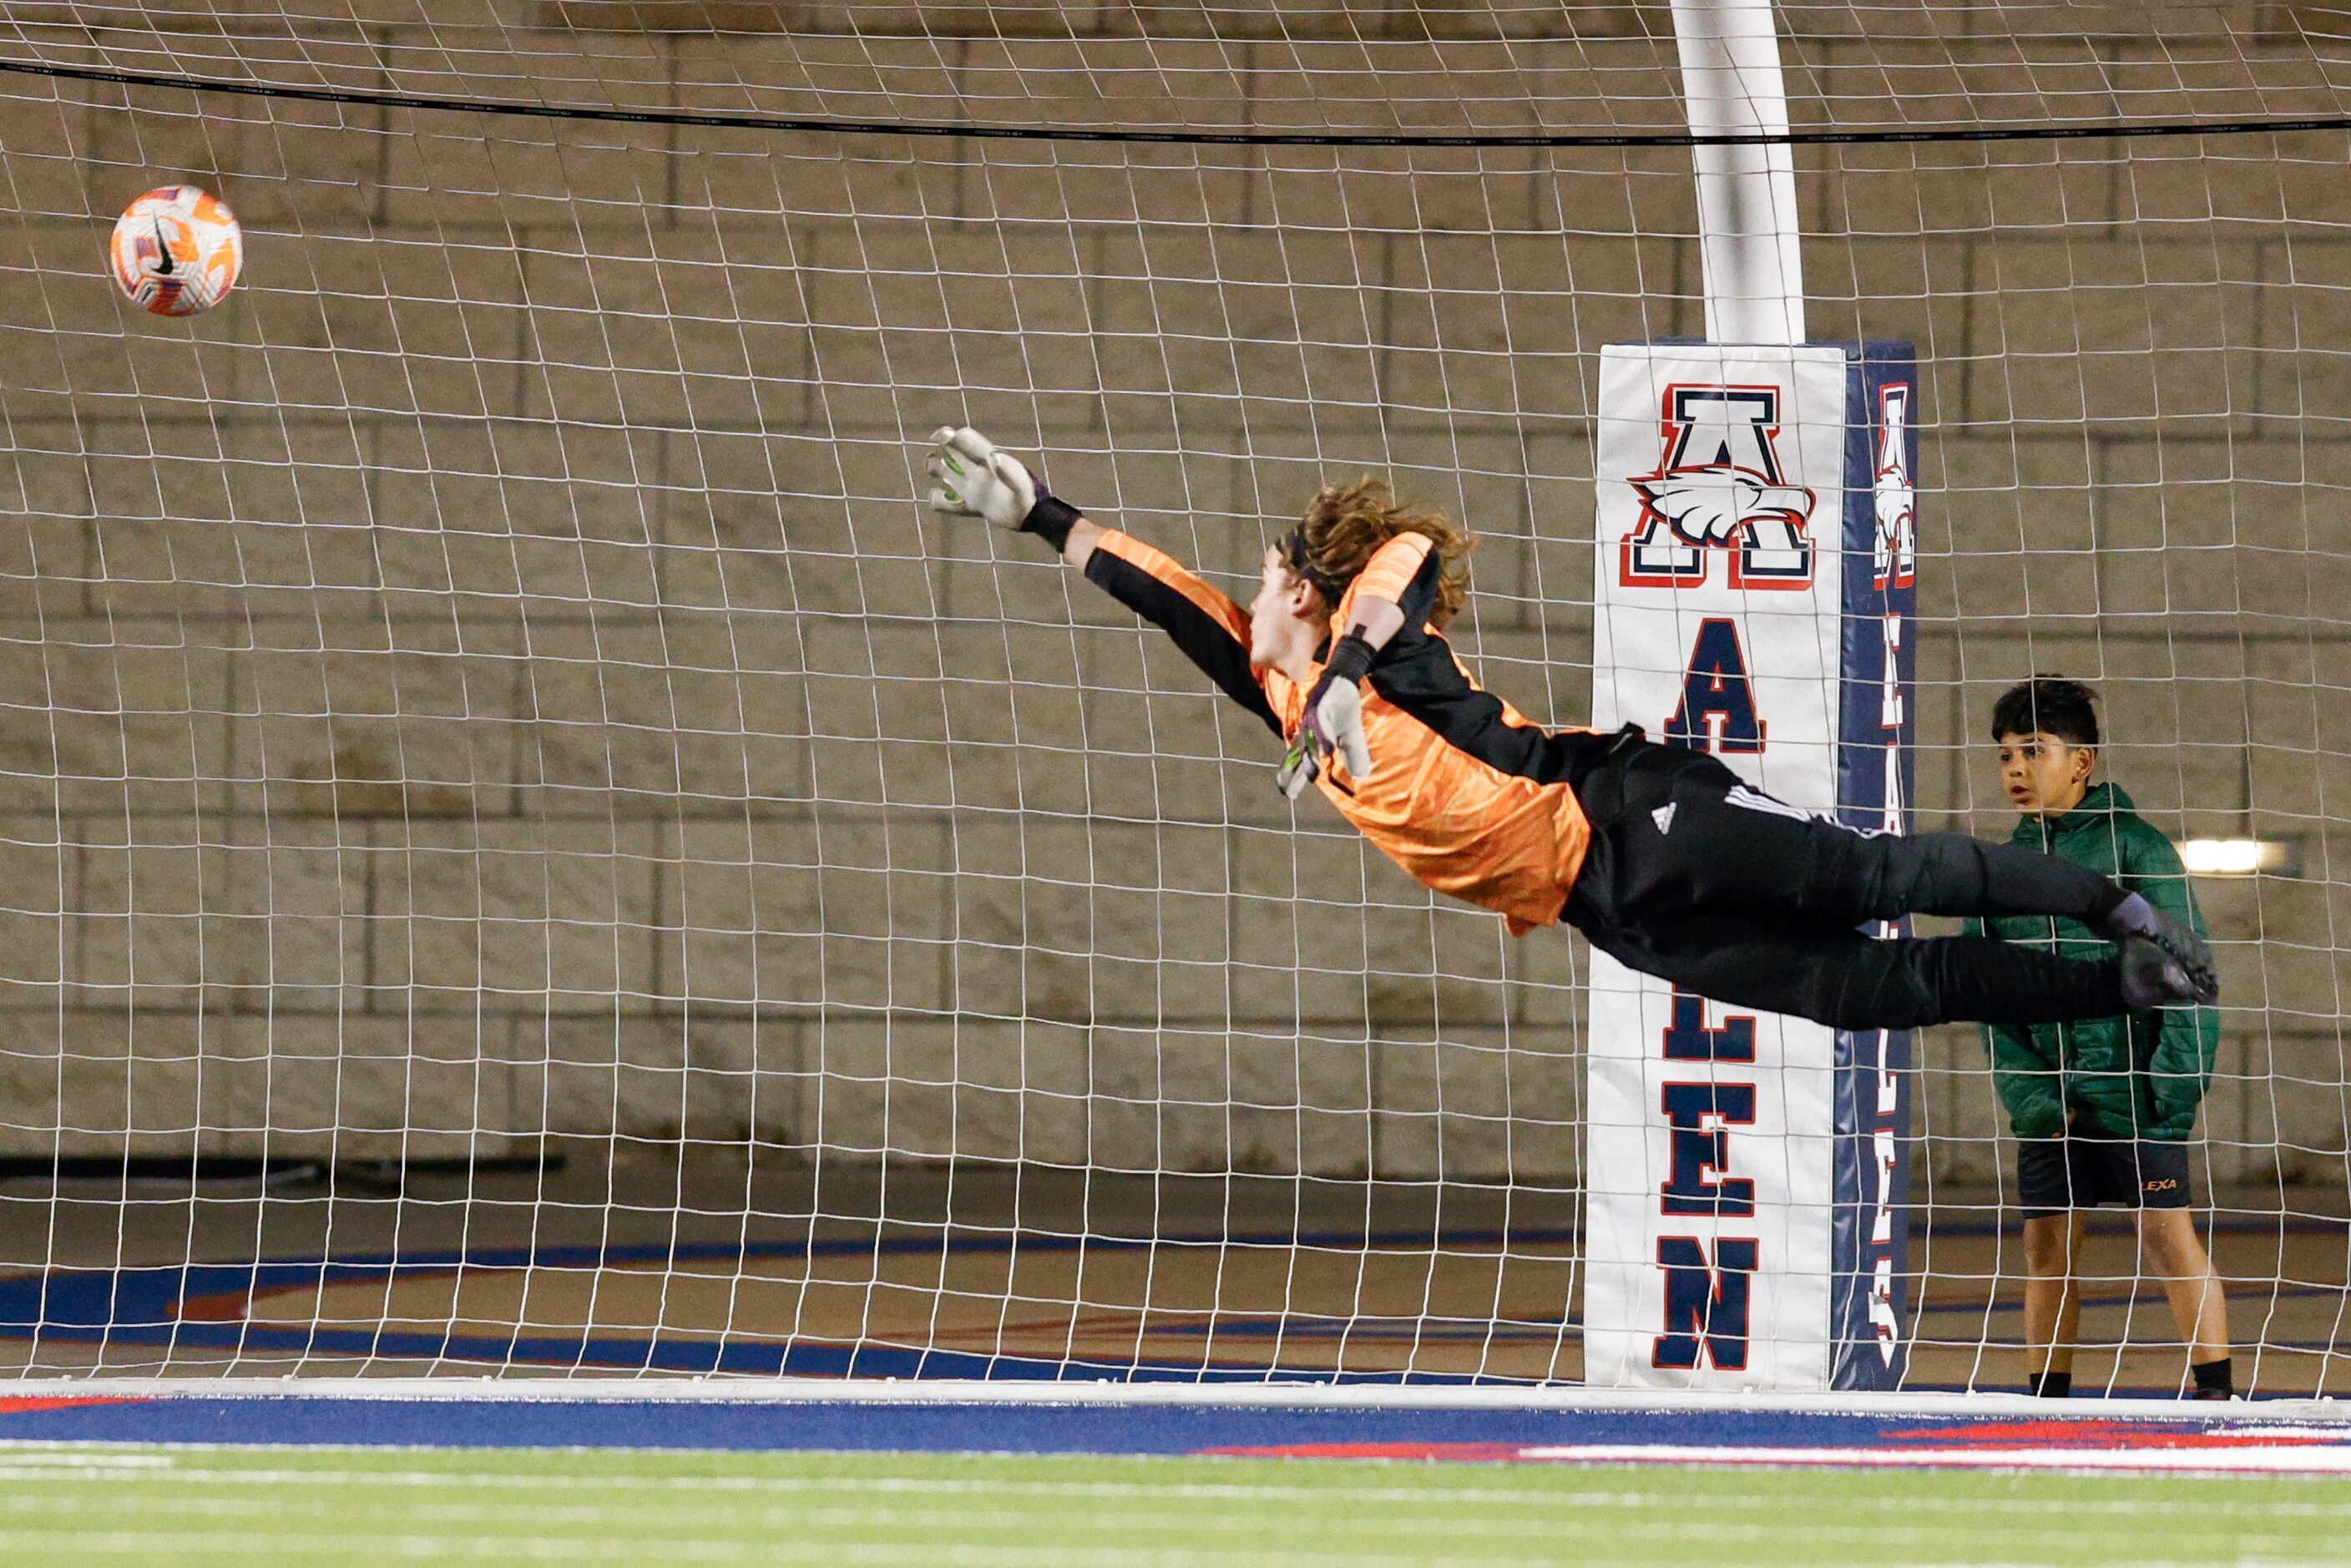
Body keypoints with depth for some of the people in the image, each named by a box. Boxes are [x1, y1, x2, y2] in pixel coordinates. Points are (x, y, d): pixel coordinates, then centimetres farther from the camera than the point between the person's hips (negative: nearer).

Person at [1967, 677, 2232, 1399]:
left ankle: (2216, 1394, -4)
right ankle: (2047, 1401, 11)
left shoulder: (2137, 849, -4)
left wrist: (2174, 1089, -13)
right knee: (2047, 1248, 5)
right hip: (2048, 1099, 4)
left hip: (2132, 1092, -4)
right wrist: (2028, 1094, -5)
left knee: (2169, 1235, -7)